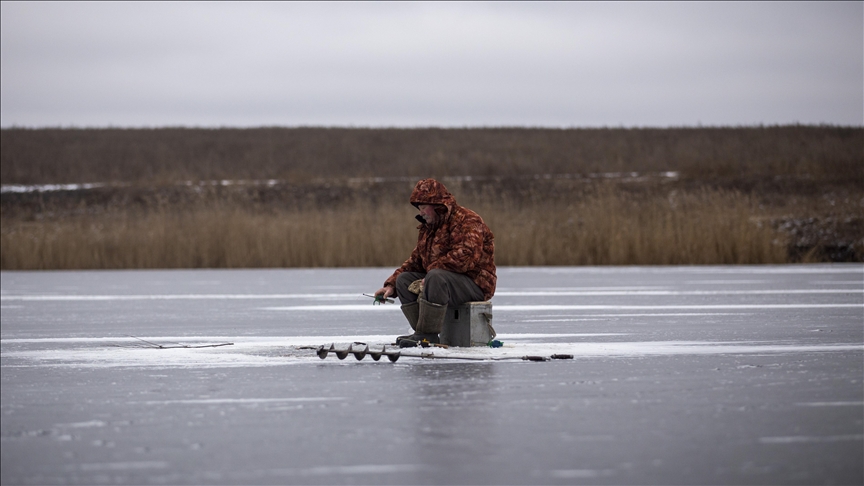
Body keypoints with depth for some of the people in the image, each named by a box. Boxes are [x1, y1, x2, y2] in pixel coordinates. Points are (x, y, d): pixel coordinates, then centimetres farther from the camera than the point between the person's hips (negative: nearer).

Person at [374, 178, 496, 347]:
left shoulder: (467, 221, -13)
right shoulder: (428, 228, 17)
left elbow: (465, 256, -28)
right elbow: (415, 261, 17)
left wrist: (432, 270, -26)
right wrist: (391, 285, 4)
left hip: (474, 284, -9)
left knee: (436, 277, -35)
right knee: (404, 280, -2)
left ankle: (428, 334, -33)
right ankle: (422, 333, -13)